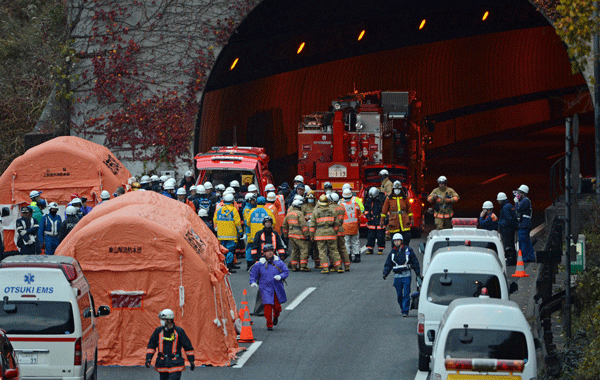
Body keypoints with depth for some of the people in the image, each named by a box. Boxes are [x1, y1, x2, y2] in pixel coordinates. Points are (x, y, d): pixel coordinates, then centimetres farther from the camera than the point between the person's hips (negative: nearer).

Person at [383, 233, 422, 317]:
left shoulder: (408, 250, 3)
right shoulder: (392, 252, 11)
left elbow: (415, 262, 7)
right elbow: (388, 265, 12)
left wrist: (418, 274, 6)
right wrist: (385, 273, -6)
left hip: (406, 275, -3)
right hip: (397, 276, 3)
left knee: (406, 294, -10)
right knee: (399, 295, 5)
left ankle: (405, 311, -12)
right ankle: (403, 309, 20)